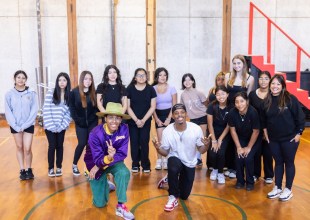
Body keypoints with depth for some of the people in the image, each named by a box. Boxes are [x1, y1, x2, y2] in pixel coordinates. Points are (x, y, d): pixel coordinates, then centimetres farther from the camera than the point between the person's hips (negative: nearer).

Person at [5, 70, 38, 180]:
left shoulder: (31, 93, -7)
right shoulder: (9, 94, -5)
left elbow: (34, 110, -8)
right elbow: (8, 112, -4)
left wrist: (25, 125, -12)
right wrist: (15, 126, -12)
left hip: (29, 125, -1)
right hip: (15, 126, 1)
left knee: (27, 149, -3)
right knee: (19, 147, 12)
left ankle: (29, 170, 16)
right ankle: (22, 170, 22)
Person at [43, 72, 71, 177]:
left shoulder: (70, 95, 1)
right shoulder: (51, 92, -5)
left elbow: (69, 112, -1)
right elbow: (46, 110, -8)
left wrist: (62, 126, -10)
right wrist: (52, 126, -13)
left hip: (61, 127, 2)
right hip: (50, 126, -2)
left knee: (59, 146, 8)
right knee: (52, 146, 1)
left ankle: (59, 167, 22)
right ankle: (50, 168, 17)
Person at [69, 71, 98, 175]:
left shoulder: (93, 92, 0)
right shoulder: (74, 92, -6)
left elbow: (96, 107, 1)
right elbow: (71, 107, -6)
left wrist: (94, 116, -13)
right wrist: (77, 119, -12)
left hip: (92, 122, 2)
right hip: (80, 123, -2)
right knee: (82, 144, -6)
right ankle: (74, 165, 15)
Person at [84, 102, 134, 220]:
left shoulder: (124, 130, -24)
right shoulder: (96, 133, -29)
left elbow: (122, 154, -22)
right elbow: (97, 159, -29)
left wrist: (100, 166, -29)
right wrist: (108, 158, -52)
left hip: (114, 162, 1)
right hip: (96, 162, -1)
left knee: (124, 173, -35)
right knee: (99, 203, 5)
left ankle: (121, 206, -15)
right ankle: (105, 185, 40)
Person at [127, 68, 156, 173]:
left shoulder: (150, 89, -1)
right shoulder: (130, 89, -2)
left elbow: (153, 107, -1)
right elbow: (128, 106, -1)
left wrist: (143, 120, -8)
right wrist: (136, 120, -9)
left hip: (146, 121, 0)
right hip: (133, 121, 0)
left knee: (144, 142, -3)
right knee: (134, 142, 1)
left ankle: (146, 165, 8)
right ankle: (135, 164, 12)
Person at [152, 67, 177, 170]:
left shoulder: (171, 88, 0)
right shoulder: (153, 89, -1)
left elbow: (174, 105, -1)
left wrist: (169, 119, -7)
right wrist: (157, 119, -4)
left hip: (170, 115, 0)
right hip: (159, 115, 0)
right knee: (160, 139, -4)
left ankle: (166, 160, 5)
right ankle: (159, 160, 4)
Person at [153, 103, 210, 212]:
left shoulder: (196, 129, -20)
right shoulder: (167, 131, -19)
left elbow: (201, 150, -9)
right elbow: (165, 152, -8)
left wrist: (206, 145, -32)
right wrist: (158, 148, -31)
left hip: (190, 163, 2)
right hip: (175, 159, -1)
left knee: (184, 196, 8)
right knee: (173, 168, -40)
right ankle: (173, 197, -17)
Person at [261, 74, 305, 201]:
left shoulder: (290, 99, -14)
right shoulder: (267, 101, 0)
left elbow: (300, 117, -10)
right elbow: (263, 119, 12)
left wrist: (299, 133, -10)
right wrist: (265, 133, 9)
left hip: (289, 138, -4)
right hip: (273, 139, 4)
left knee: (289, 163, 8)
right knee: (278, 162, 14)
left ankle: (288, 189, 19)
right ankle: (277, 188, 24)